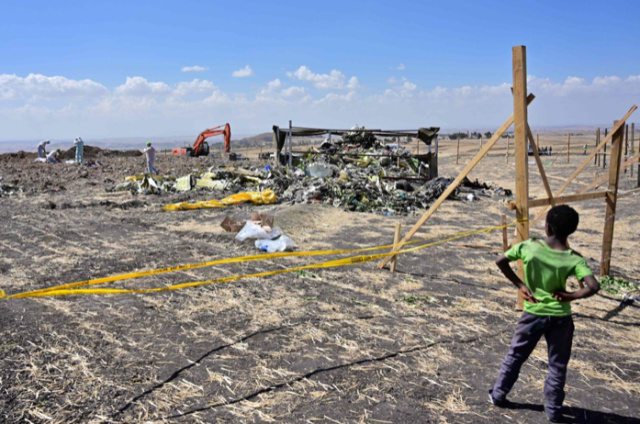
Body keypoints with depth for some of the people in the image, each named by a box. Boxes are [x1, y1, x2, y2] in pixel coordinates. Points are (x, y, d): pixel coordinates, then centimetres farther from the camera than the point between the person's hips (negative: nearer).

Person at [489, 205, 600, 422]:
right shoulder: (574, 259, -16)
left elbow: (500, 262, -6)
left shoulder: (528, 247, -13)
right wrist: (571, 296, -11)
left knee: (515, 356, 20)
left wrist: (519, 285, 0)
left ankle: (498, 394, 30)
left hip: (532, 313, 1)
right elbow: (593, 286, -27)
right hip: (560, 317, -1)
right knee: (558, 365, 16)